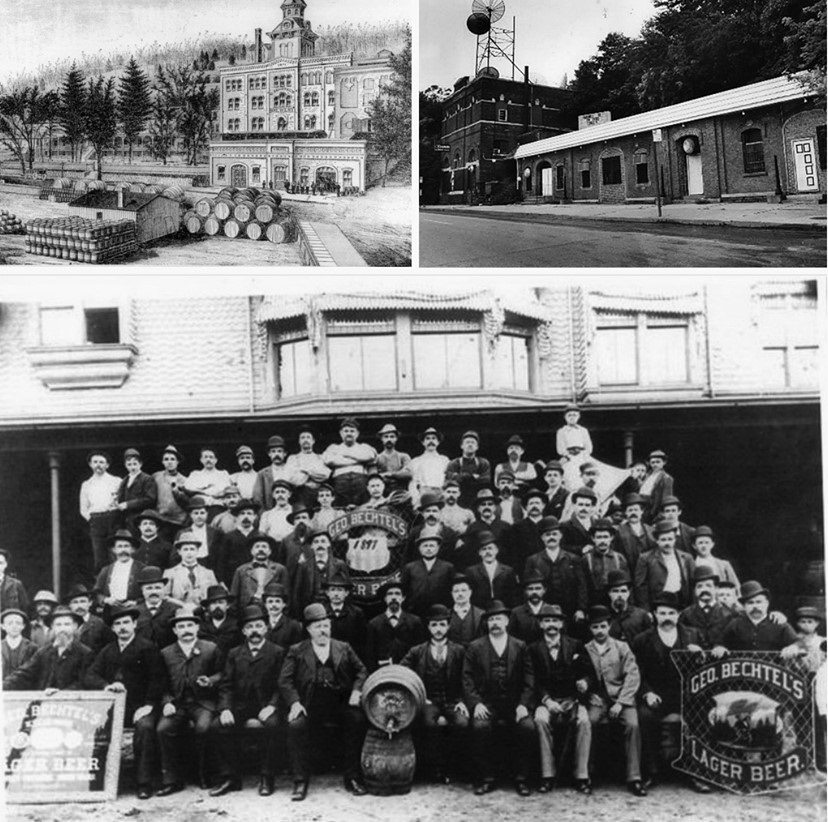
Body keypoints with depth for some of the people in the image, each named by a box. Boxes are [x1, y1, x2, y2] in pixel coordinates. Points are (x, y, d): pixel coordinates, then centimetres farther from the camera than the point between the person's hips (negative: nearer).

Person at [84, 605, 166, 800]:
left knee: (145, 727, -34)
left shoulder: (148, 648, 5)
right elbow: (89, 676, 8)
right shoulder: (107, 651, 19)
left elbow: (157, 680, -2)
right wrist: (106, 686, -12)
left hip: (139, 707, -4)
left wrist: (149, 705, -15)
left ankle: (144, 783, -24)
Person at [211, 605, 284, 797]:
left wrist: (272, 706, -18)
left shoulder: (278, 653, 8)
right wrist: (225, 709, -9)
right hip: (239, 708, 3)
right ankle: (230, 778, -9)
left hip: (265, 708, -3)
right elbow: (225, 686, 9)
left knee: (270, 725, -34)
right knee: (218, 726, -24)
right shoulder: (234, 654, 17)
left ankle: (267, 778, -16)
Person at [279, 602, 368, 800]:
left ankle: (352, 777, -14)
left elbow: (361, 671, 18)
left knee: (358, 720, -28)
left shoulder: (343, 648, 20)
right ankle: (300, 781, -14)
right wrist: (294, 703, -12)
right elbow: (285, 680, 5)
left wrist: (356, 691, -2)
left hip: (340, 702, 1)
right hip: (309, 705, -1)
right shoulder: (296, 651, 14)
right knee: (296, 726, -30)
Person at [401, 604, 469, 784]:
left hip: (452, 702, 1)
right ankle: (435, 768, -13)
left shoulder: (459, 651, 13)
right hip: (428, 702, -1)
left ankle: (444, 764, -7)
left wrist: (461, 701, -6)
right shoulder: (416, 652, 12)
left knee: (462, 723, -31)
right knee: (429, 723, -35)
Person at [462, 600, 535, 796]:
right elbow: (467, 680, 3)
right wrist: (476, 703, -12)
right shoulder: (475, 647, 10)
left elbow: (529, 680, 6)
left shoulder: (520, 647, 12)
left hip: (514, 704, 1)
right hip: (486, 704, -1)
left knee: (528, 727, -27)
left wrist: (523, 704, -9)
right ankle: (486, 778, -14)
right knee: (480, 727, -30)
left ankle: (521, 778, -10)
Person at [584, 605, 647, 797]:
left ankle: (634, 778, -20)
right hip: (597, 699, 0)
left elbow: (633, 676, -1)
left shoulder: (621, 647, 7)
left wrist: (620, 703, -11)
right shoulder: (585, 650, 9)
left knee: (633, 725, -29)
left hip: (621, 697, 0)